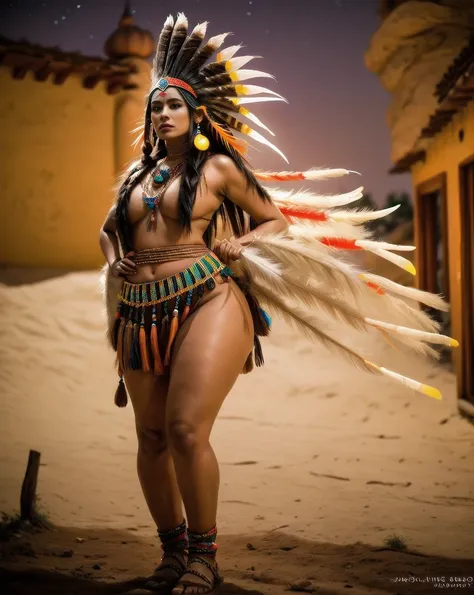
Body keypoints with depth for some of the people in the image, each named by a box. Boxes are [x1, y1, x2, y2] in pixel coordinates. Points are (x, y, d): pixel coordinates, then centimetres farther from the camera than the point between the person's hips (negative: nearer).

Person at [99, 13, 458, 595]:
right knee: (151, 436, 6)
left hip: (205, 301, -6)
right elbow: (108, 229, 33)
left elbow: (279, 221, 13)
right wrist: (114, 262, 13)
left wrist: (241, 243, -5)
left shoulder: (219, 166, 6)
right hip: (141, 313, 6)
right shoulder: (139, 172, 19)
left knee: (187, 430, -18)